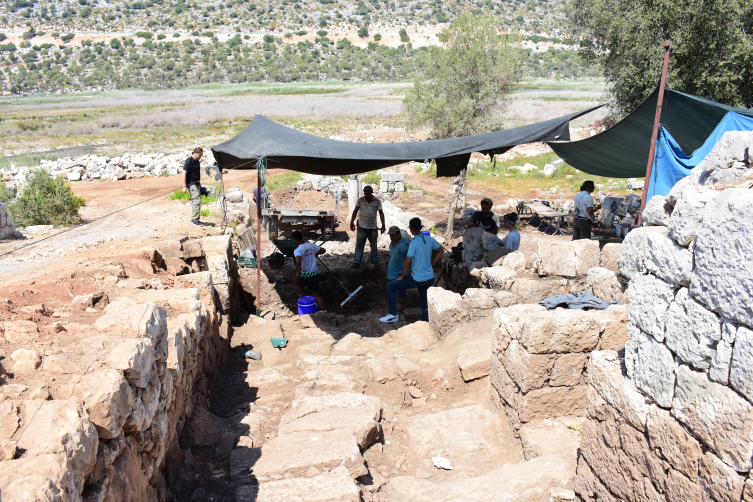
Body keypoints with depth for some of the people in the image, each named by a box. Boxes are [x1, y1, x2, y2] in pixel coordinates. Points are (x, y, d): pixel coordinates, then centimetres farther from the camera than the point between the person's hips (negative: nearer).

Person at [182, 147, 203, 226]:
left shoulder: (197, 161, 13)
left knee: (196, 201, 11)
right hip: (191, 184, -9)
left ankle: (193, 219, 20)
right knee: (197, 200, -14)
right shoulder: (189, 161, -13)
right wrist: (184, 186, -19)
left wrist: (199, 184, 27)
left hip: (196, 184, 9)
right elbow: (184, 173, -16)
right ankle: (195, 219, -10)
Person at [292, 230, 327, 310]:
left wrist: (298, 273, -23)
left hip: (305, 275, -4)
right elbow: (323, 250, 14)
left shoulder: (297, 250, -19)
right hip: (315, 273, 4)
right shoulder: (311, 245, -1)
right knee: (316, 294, 10)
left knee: (298, 283, 30)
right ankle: (323, 311, 0)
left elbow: (298, 261, -38)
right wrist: (316, 254, 34)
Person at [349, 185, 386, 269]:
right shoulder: (360, 200, -3)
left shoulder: (377, 201, -4)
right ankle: (356, 262, 1)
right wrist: (352, 222, 3)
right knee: (359, 245, -3)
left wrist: (383, 225, -1)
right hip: (362, 227, -1)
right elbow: (355, 211, 6)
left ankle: (374, 260, 30)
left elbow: (381, 213, 2)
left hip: (373, 227, 1)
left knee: (373, 245, 14)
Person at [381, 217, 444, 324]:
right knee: (424, 299, 27)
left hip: (417, 278, -7)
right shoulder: (429, 239, 2)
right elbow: (441, 250, 18)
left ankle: (393, 315, 6)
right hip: (430, 278, 7)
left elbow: (407, 263, -21)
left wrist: (402, 276, -6)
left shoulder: (414, 243, -18)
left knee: (390, 286, 4)